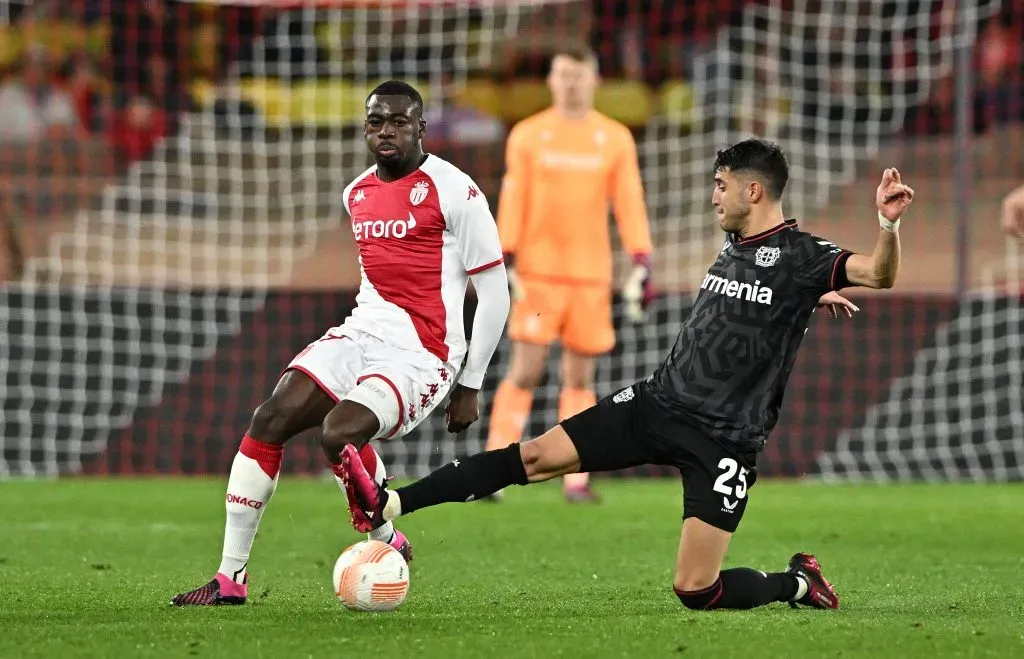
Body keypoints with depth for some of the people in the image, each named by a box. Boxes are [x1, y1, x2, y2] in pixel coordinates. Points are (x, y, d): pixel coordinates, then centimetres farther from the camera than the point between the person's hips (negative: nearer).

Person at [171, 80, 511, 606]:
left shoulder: (453, 191, -7)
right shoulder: (356, 194, 14)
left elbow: (494, 291, -5)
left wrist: (470, 386, -4)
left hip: (423, 354, -7)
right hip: (362, 332, 7)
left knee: (340, 433, -30)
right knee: (270, 419, -13)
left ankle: (387, 543, -1)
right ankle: (230, 578, -9)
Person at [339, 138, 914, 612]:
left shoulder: (802, 256, -12)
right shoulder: (734, 246, 11)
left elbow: (879, 274, -29)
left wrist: (889, 224, -45)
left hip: (725, 439, -6)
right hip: (659, 403, 6)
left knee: (695, 589, -11)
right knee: (538, 455, -6)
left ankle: (799, 584, 17)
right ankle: (388, 507, -11)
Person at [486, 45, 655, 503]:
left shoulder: (615, 139, 7)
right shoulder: (527, 135, 4)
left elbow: (629, 202, 4)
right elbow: (512, 201, 3)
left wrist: (641, 263, -5)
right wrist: (505, 262, -4)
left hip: (591, 273, 2)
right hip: (537, 271, -2)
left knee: (580, 376, 4)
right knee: (525, 372, -9)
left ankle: (576, 480, 7)